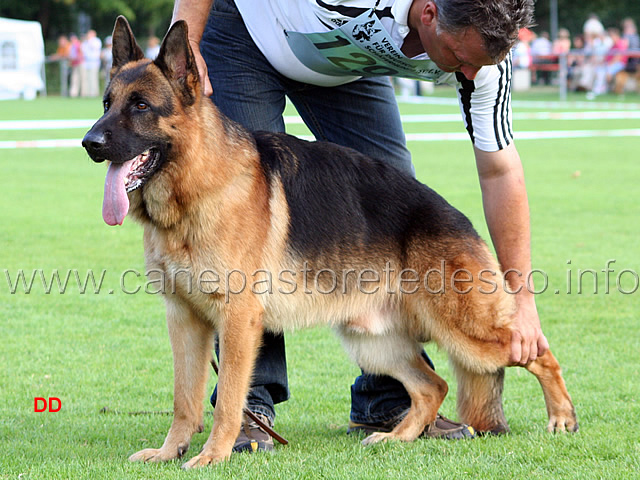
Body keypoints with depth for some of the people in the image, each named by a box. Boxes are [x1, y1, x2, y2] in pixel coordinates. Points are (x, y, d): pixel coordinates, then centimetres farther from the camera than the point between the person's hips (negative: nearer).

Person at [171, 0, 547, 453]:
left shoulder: (485, 48, -26)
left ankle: (389, 398, 1)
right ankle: (248, 400, -12)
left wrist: (521, 299, -19)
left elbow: (501, 170, -18)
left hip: (344, 65, 4)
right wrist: (185, 40, -36)